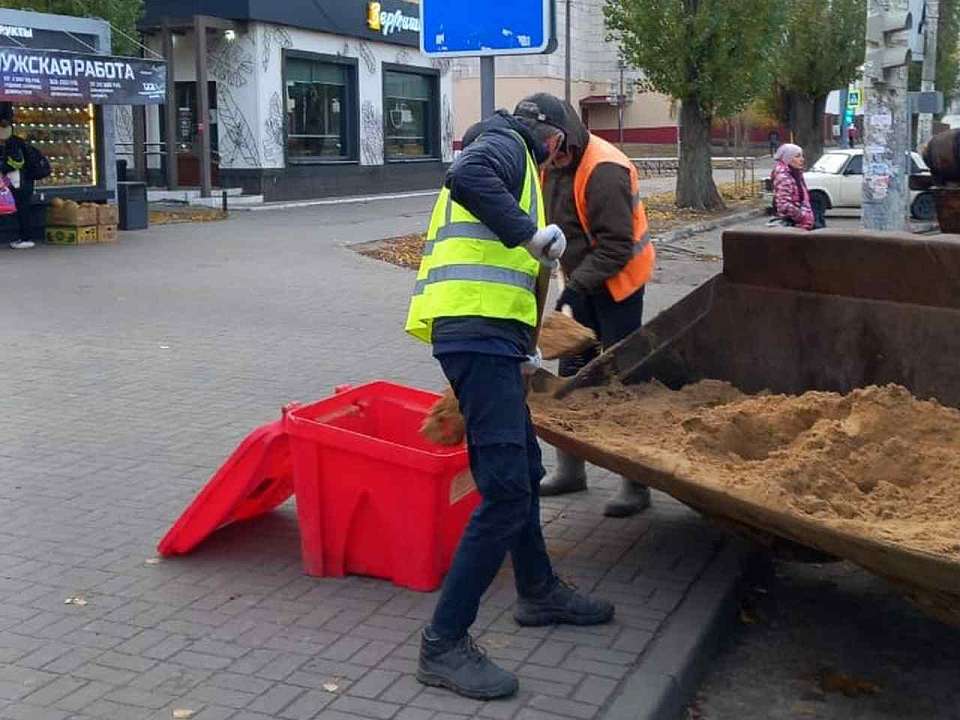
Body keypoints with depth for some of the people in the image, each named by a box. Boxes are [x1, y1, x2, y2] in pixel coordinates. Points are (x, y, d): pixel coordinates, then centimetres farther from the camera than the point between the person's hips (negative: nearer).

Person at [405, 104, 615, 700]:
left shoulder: (507, 158, 30)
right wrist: (530, 231, -21)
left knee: (523, 468, 22)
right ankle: (445, 644, -8)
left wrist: (520, 351, 37)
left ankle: (539, 593, 39)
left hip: (484, 334, 11)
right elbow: (466, 178, -25)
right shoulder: (507, 142, 1)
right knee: (506, 488, -13)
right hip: (478, 330, -11)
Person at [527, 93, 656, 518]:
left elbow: (615, 247, -26)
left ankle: (636, 484, 2)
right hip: (580, 280, 8)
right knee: (572, 373, 12)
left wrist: (575, 284, -30)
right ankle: (570, 470, 24)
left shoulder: (604, 170, -25)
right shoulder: (552, 164, 2)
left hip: (617, 283, -8)